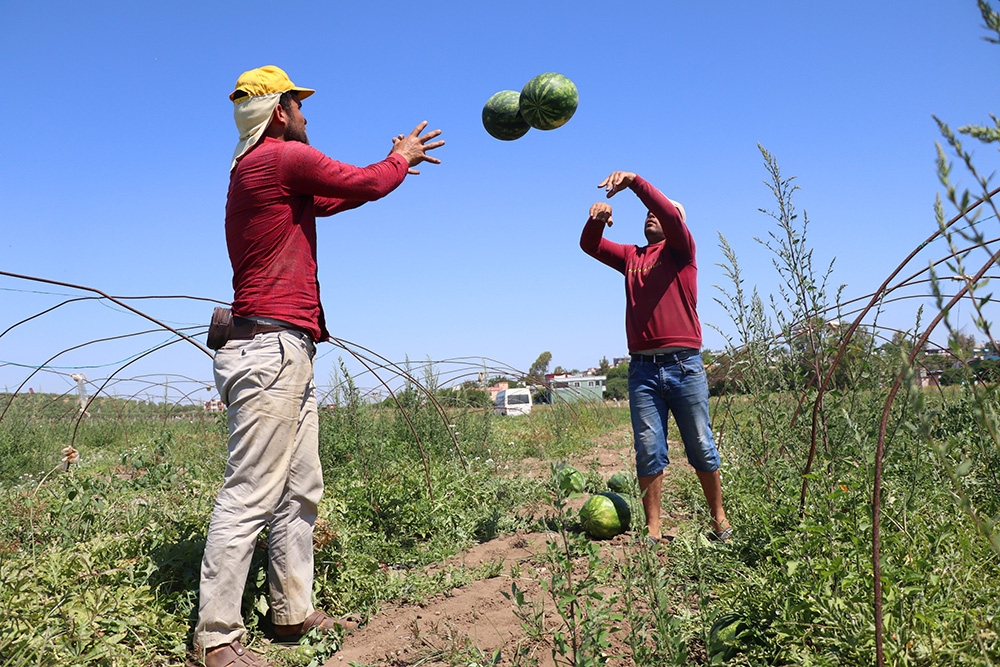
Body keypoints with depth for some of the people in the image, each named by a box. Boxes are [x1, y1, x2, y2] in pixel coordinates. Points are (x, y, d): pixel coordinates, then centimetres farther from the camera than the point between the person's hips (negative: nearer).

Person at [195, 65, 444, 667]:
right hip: (271, 350, -10)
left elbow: (332, 199, 32)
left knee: (301, 491, 12)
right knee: (250, 496, -8)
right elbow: (367, 184, -1)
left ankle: (294, 612, 20)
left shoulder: (257, 169, 23)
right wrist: (402, 159, 20)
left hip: (288, 357, 10)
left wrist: (392, 166, 37)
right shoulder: (283, 156, -7)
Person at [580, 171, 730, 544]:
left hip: (683, 363, -3)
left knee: (701, 447, 5)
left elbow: (671, 214, -11)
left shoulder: (681, 250, 8)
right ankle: (653, 530, 6)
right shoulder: (631, 257, 19)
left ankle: (719, 520, 19)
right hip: (642, 369, 3)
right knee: (649, 452, 1)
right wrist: (597, 219, -9)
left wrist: (635, 182, -20)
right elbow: (590, 246, 12)